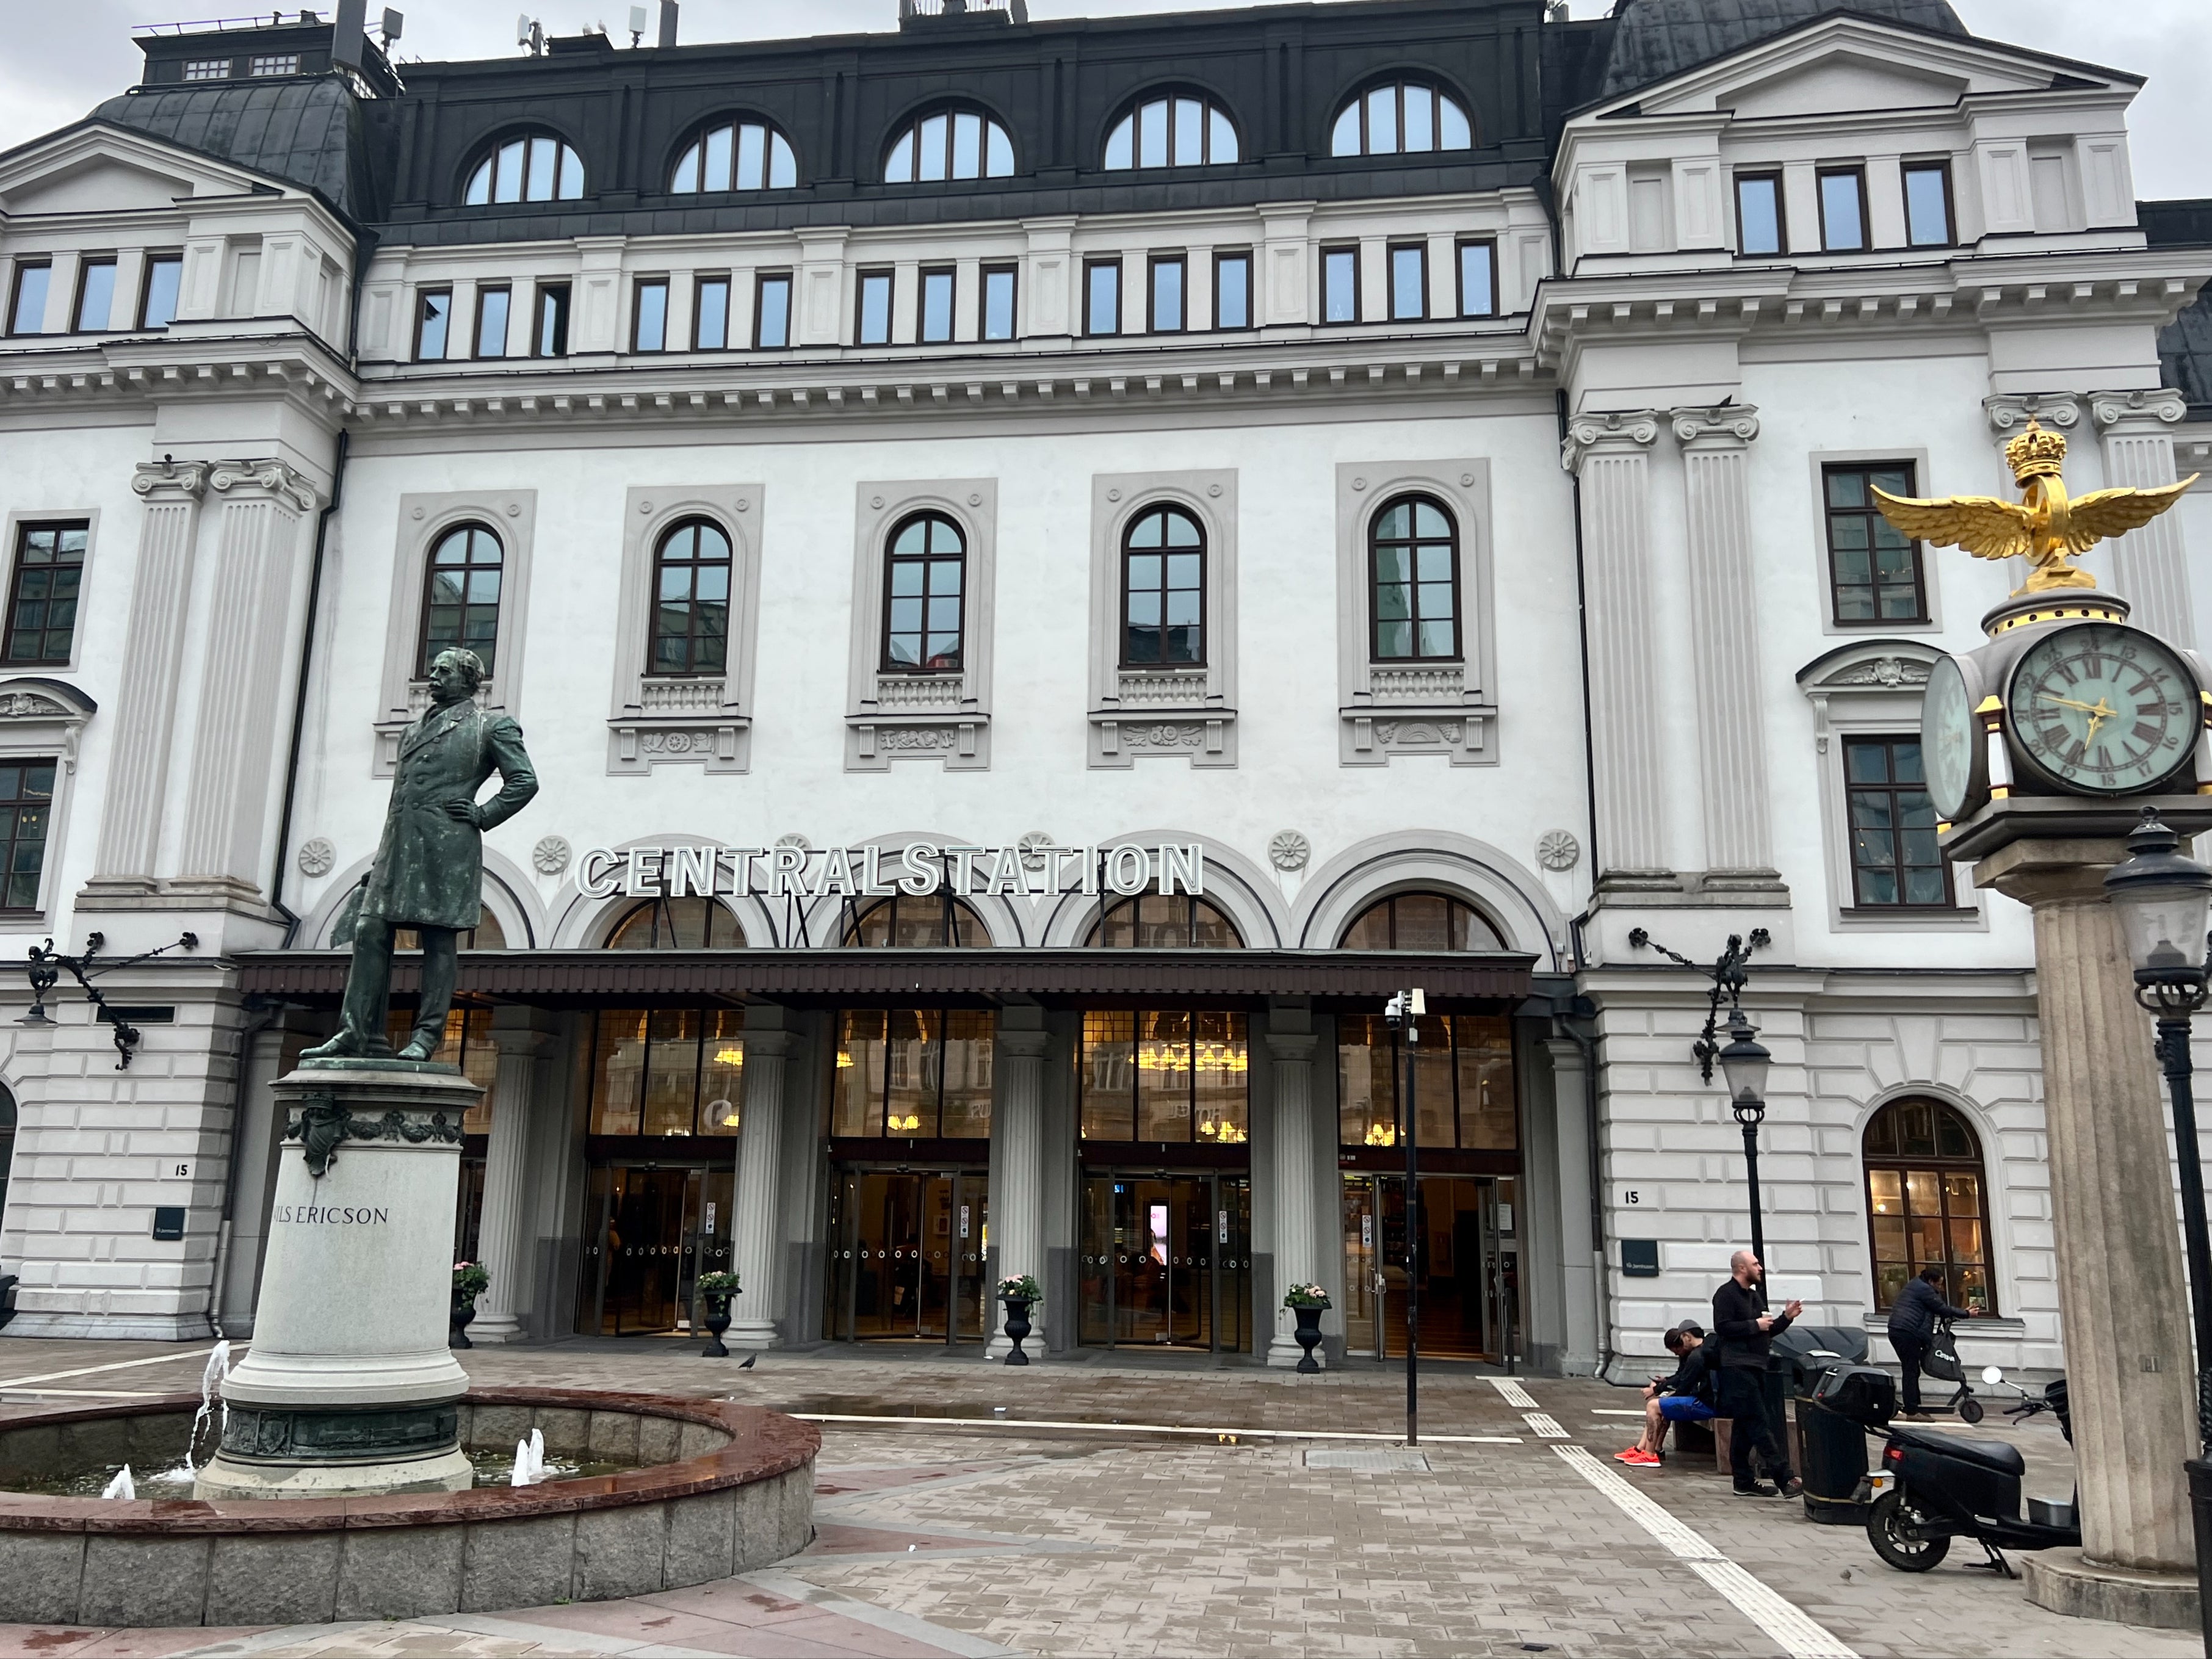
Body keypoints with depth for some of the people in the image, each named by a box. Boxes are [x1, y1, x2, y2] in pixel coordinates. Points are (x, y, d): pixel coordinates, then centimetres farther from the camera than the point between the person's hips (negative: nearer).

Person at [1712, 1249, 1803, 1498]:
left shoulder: (1754, 1295, 23)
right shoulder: (1726, 1294, -8)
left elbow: (1767, 1333, 26)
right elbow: (1722, 1327, -18)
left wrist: (1786, 1318, 11)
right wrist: (1755, 1325, -15)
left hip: (1755, 1368, 10)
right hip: (1738, 1368, -10)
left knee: (1744, 1427, 11)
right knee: (1760, 1426, -12)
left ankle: (1745, 1482, 14)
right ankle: (1784, 1479, -17)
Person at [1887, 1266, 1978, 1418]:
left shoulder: (1914, 1285, 23)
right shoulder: (1925, 1289, -8)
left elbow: (1937, 1308, 27)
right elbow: (1942, 1309, -6)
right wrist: (1966, 1314, 5)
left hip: (1896, 1331, 10)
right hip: (1907, 1333, -10)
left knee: (1911, 1371, 13)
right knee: (1912, 1371, -8)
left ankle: (1914, 1408, 15)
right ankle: (1912, 1411, -9)